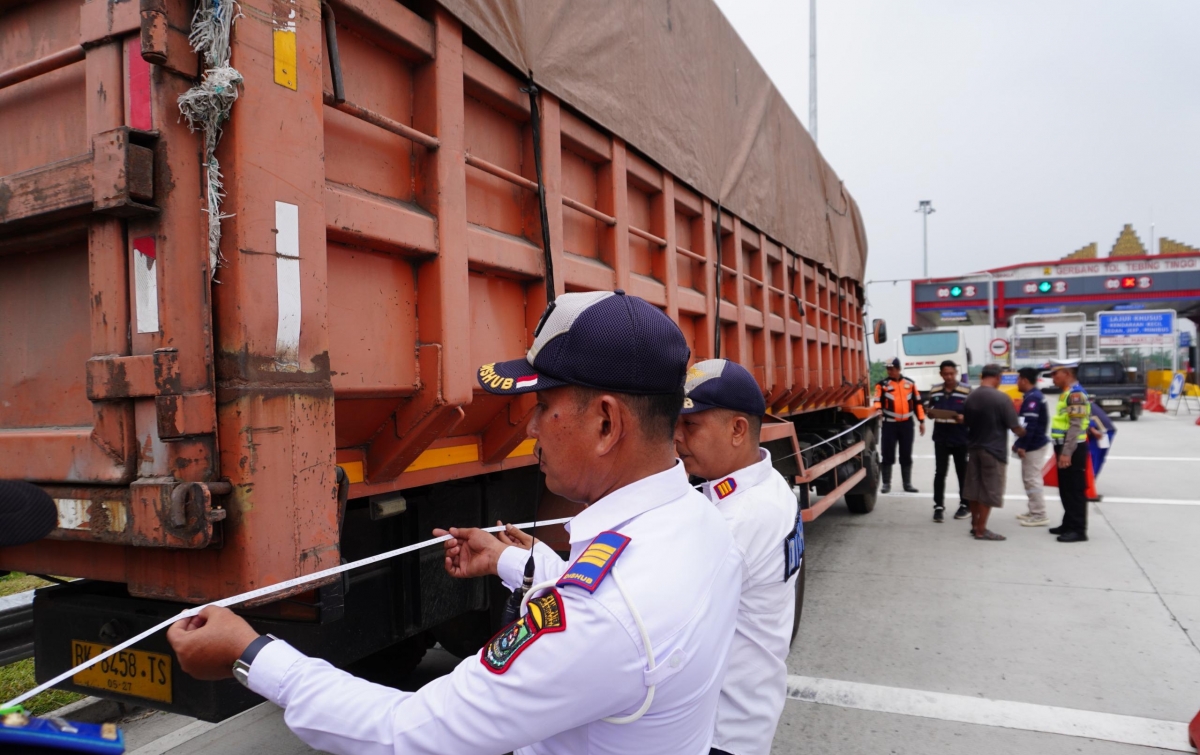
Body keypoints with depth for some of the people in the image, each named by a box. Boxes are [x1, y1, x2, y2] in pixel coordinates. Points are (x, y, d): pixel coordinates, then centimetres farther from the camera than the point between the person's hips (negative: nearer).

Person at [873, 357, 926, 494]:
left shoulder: (909, 383, 8)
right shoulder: (882, 384, -2)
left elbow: (917, 403, 11)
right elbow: (878, 401, -12)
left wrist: (922, 421, 8)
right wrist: (878, 410, -34)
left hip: (907, 424, 3)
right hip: (890, 424, -3)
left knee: (906, 456, 9)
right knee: (888, 455, -1)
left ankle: (907, 484, 18)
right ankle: (886, 484, 8)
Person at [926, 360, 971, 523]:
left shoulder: (967, 391, -6)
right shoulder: (934, 392, 4)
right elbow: (931, 412, 14)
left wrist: (964, 418, -24)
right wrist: (930, 413, -10)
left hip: (960, 439, -2)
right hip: (941, 439, 2)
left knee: (962, 473, 11)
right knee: (940, 473, 2)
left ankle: (965, 505, 24)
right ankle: (939, 506, 8)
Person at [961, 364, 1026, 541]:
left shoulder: (970, 397, 4)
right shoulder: (1001, 398, -16)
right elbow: (1014, 426, -12)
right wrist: (1024, 433, 8)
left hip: (974, 448, 6)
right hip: (993, 450, -6)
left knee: (974, 488, 14)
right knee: (988, 491, 1)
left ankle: (975, 525, 23)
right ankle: (981, 530, 5)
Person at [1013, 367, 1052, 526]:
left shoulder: (1032, 398, -19)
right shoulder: (1034, 396, 14)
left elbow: (1030, 425, -25)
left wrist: (1022, 445, -22)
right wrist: (1020, 443, 18)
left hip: (1034, 446, -11)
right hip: (1034, 444, 11)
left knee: (1033, 480, -5)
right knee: (1029, 479, 17)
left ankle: (1040, 515, 1)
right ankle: (1034, 511, 25)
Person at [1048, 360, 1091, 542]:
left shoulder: (1075, 393, -16)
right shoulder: (1066, 393, 16)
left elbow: (1076, 426, -22)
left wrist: (1066, 453, -25)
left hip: (1073, 450, -10)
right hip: (1064, 448, 10)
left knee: (1075, 490, -5)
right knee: (1066, 489, 16)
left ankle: (1079, 530, 0)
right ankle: (1069, 524, 25)